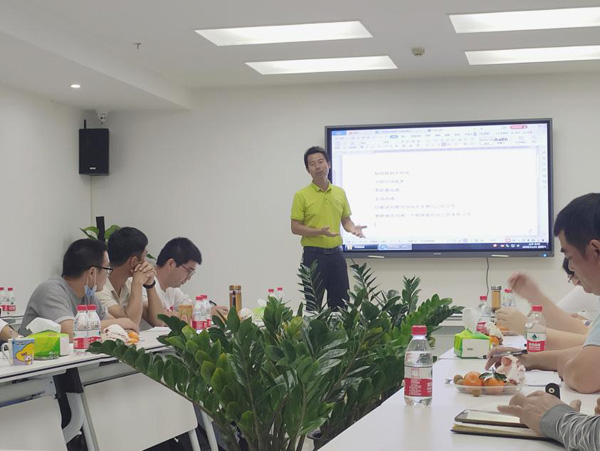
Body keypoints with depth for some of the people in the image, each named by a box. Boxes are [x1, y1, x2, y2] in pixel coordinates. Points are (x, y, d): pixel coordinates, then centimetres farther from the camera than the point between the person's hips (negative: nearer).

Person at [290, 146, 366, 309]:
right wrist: (319, 232, -22)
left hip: (336, 253, 5)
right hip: (314, 255, -5)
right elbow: (295, 228, -7)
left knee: (341, 303, 7)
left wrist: (353, 228, -7)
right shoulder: (302, 195, -6)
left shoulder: (340, 193, 9)